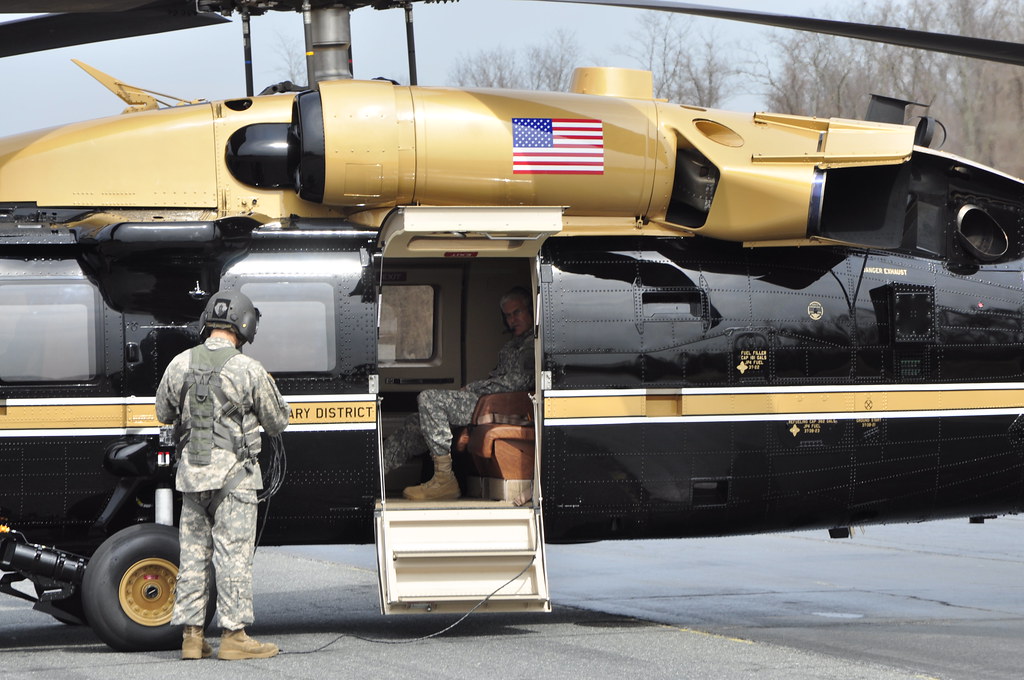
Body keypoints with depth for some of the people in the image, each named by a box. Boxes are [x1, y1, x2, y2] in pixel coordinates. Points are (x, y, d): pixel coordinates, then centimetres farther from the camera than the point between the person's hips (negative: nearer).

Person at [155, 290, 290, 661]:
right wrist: (271, 390, 19)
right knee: (233, 554, -1)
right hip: (233, 475, -4)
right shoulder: (249, 370, -11)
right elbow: (277, 422, 1)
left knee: (193, 554, 10)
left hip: (191, 473, 4)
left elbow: (164, 413, 16)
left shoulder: (180, 365, 2)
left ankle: (191, 635, 12)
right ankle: (234, 635, 0)